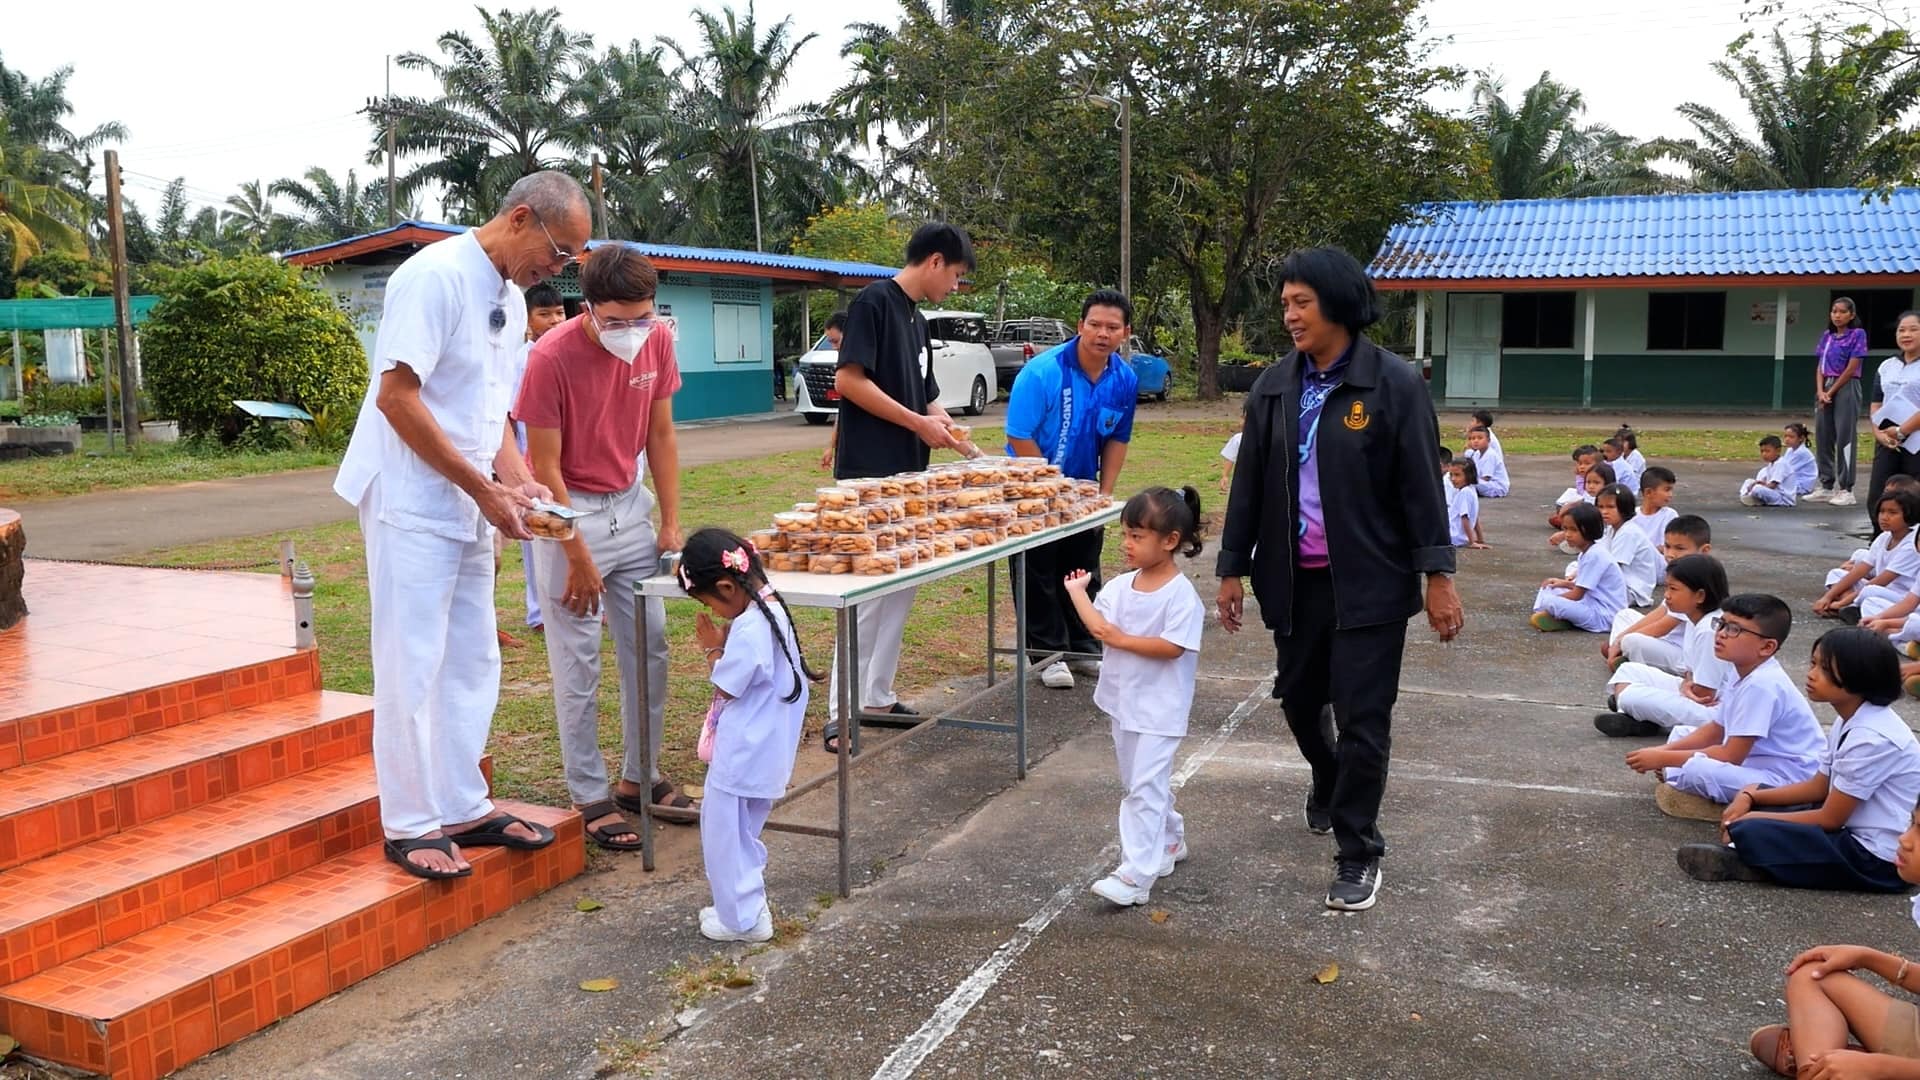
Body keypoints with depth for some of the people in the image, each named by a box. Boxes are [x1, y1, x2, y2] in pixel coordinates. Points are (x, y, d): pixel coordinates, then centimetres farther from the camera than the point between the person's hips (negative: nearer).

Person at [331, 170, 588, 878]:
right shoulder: (436, 276, -17)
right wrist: (486, 489, -19)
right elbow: (396, 396, -22)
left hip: (468, 506, 9)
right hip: (410, 505, -9)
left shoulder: (510, 297, 11)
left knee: (472, 662, 12)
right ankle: (409, 825, 9)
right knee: (413, 667, -2)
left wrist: (517, 479, 0)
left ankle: (463, 807, 23)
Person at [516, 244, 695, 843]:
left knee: (649, 645, 8)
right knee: (578, 661, -2)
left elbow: (660, 434, 4)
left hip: (631, 505, 6)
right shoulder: (553, 356, -20)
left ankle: (640, 779, 21)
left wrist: (671, 522, 2)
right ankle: (590, 797, 8)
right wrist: (578, 556, -15)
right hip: (570, 512, -5)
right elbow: (545, 466, -16)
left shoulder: (657, 339, -5)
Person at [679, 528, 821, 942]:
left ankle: (743, 919, 15)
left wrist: (712, 649, -5)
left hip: (742, 753, -10)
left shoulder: (748, 630, -25)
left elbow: (725, 687, -18)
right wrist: (722, 648, -2)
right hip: (761, 750, 10)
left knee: (725, 833, 5)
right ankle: (744, 905, 33)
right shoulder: (772, 610, 5)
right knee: (741, 831, 22)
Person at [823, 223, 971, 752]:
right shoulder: (874, 301, -10)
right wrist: (919, 423, -14)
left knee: (900, 588, 11)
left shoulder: (917, 320, 17)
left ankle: (876, 697, 20)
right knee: (866, 590, -7)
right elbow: (848, 380, -18)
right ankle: (841, 711, 0)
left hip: (907, 473, 9)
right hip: (870, 473, -9)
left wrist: (942, 425, 4)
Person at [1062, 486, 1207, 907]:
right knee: (1139, 783, 20)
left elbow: (1173, 647, -22)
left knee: (1144, 788, -9)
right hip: (1123, 699, 8)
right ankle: (1169, 842, 39)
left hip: (1160, 708, -8)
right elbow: (1099, 625, -6)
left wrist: (1124, 640, -21)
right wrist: (1077, 590, -12)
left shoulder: (1181, 594, -17)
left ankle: (1135, 875, -8)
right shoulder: (1122, 585, 3)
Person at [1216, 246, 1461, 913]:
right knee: (1298, 696, 17)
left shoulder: (1393, 383, -9)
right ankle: (1330, 782, 48)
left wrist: (1437, 575, -10)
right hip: (1294, 578, 5)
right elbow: (1249, 483, 8)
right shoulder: (1274, 387, 4)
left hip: (1370, 580, -4)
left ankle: (1358, 856, 14)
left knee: (1362, 719, 0)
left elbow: (1421, 483, -8)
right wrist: (1233, 568, 9)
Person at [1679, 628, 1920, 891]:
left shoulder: (1872, 738, -24)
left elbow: (1831, 819, -19)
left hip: (1877, 859, -11)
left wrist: (1754, 819, -10)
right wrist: (1750, 797, 2)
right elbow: (1820, 787, 14)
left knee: (1750, 833, -26)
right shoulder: (1849, 722, 7)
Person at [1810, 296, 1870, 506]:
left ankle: (1846, 490, -3)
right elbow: (1820, 367, 8)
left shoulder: (1857, 334, -5)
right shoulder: (1827, 336, 12)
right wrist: (1820, 391, -6)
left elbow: (1851, 368, -10)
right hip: (1825, 388, 6)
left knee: (1845, 438, -6)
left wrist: (1831, 392, -10)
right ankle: (1826, 487, 13)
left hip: (1846, 389, -6)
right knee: (1823, 438, 6)